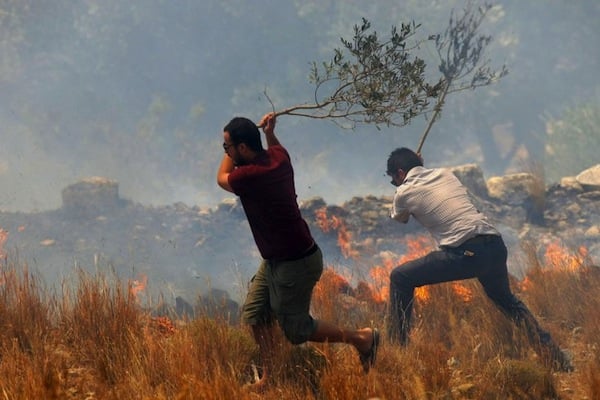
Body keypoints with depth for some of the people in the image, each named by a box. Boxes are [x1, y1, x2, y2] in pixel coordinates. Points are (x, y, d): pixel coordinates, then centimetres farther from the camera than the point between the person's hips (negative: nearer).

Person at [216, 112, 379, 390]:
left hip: (295, 264, -10)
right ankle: (269, 376, 17)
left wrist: (231, 150, 5)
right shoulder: (278, 157, -2)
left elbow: (222, 178, -3)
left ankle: (361, 338, 16)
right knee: (254, 314, 12)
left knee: (297, 330, 5)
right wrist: (269, 133, 14)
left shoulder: (249, 176, -28)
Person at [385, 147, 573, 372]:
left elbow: (400, 218, 29)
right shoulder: (445, 174, 20)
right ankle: (557, 359, 31)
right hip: (495, 245, 6)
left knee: (400, 278, 8)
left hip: (466, 254, -6)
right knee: (505, 299, 32)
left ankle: (397, 346, 5)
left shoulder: (404, 192, 7)